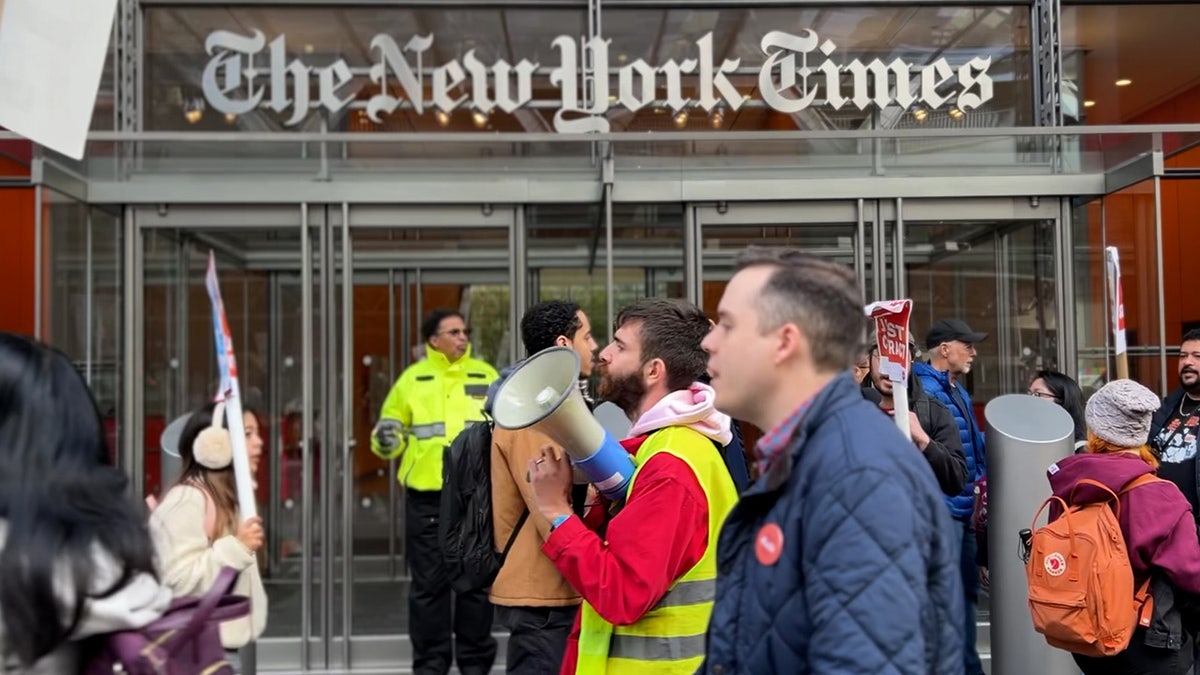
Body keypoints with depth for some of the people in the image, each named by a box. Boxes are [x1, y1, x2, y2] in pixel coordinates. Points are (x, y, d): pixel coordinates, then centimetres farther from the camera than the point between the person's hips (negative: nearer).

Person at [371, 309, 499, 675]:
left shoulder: (486, 376, 9)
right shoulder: (412, 379, 6)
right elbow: (393, 432, 10)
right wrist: (386, 439, -12)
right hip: (426, 496, 0)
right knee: (429, 583, 5)